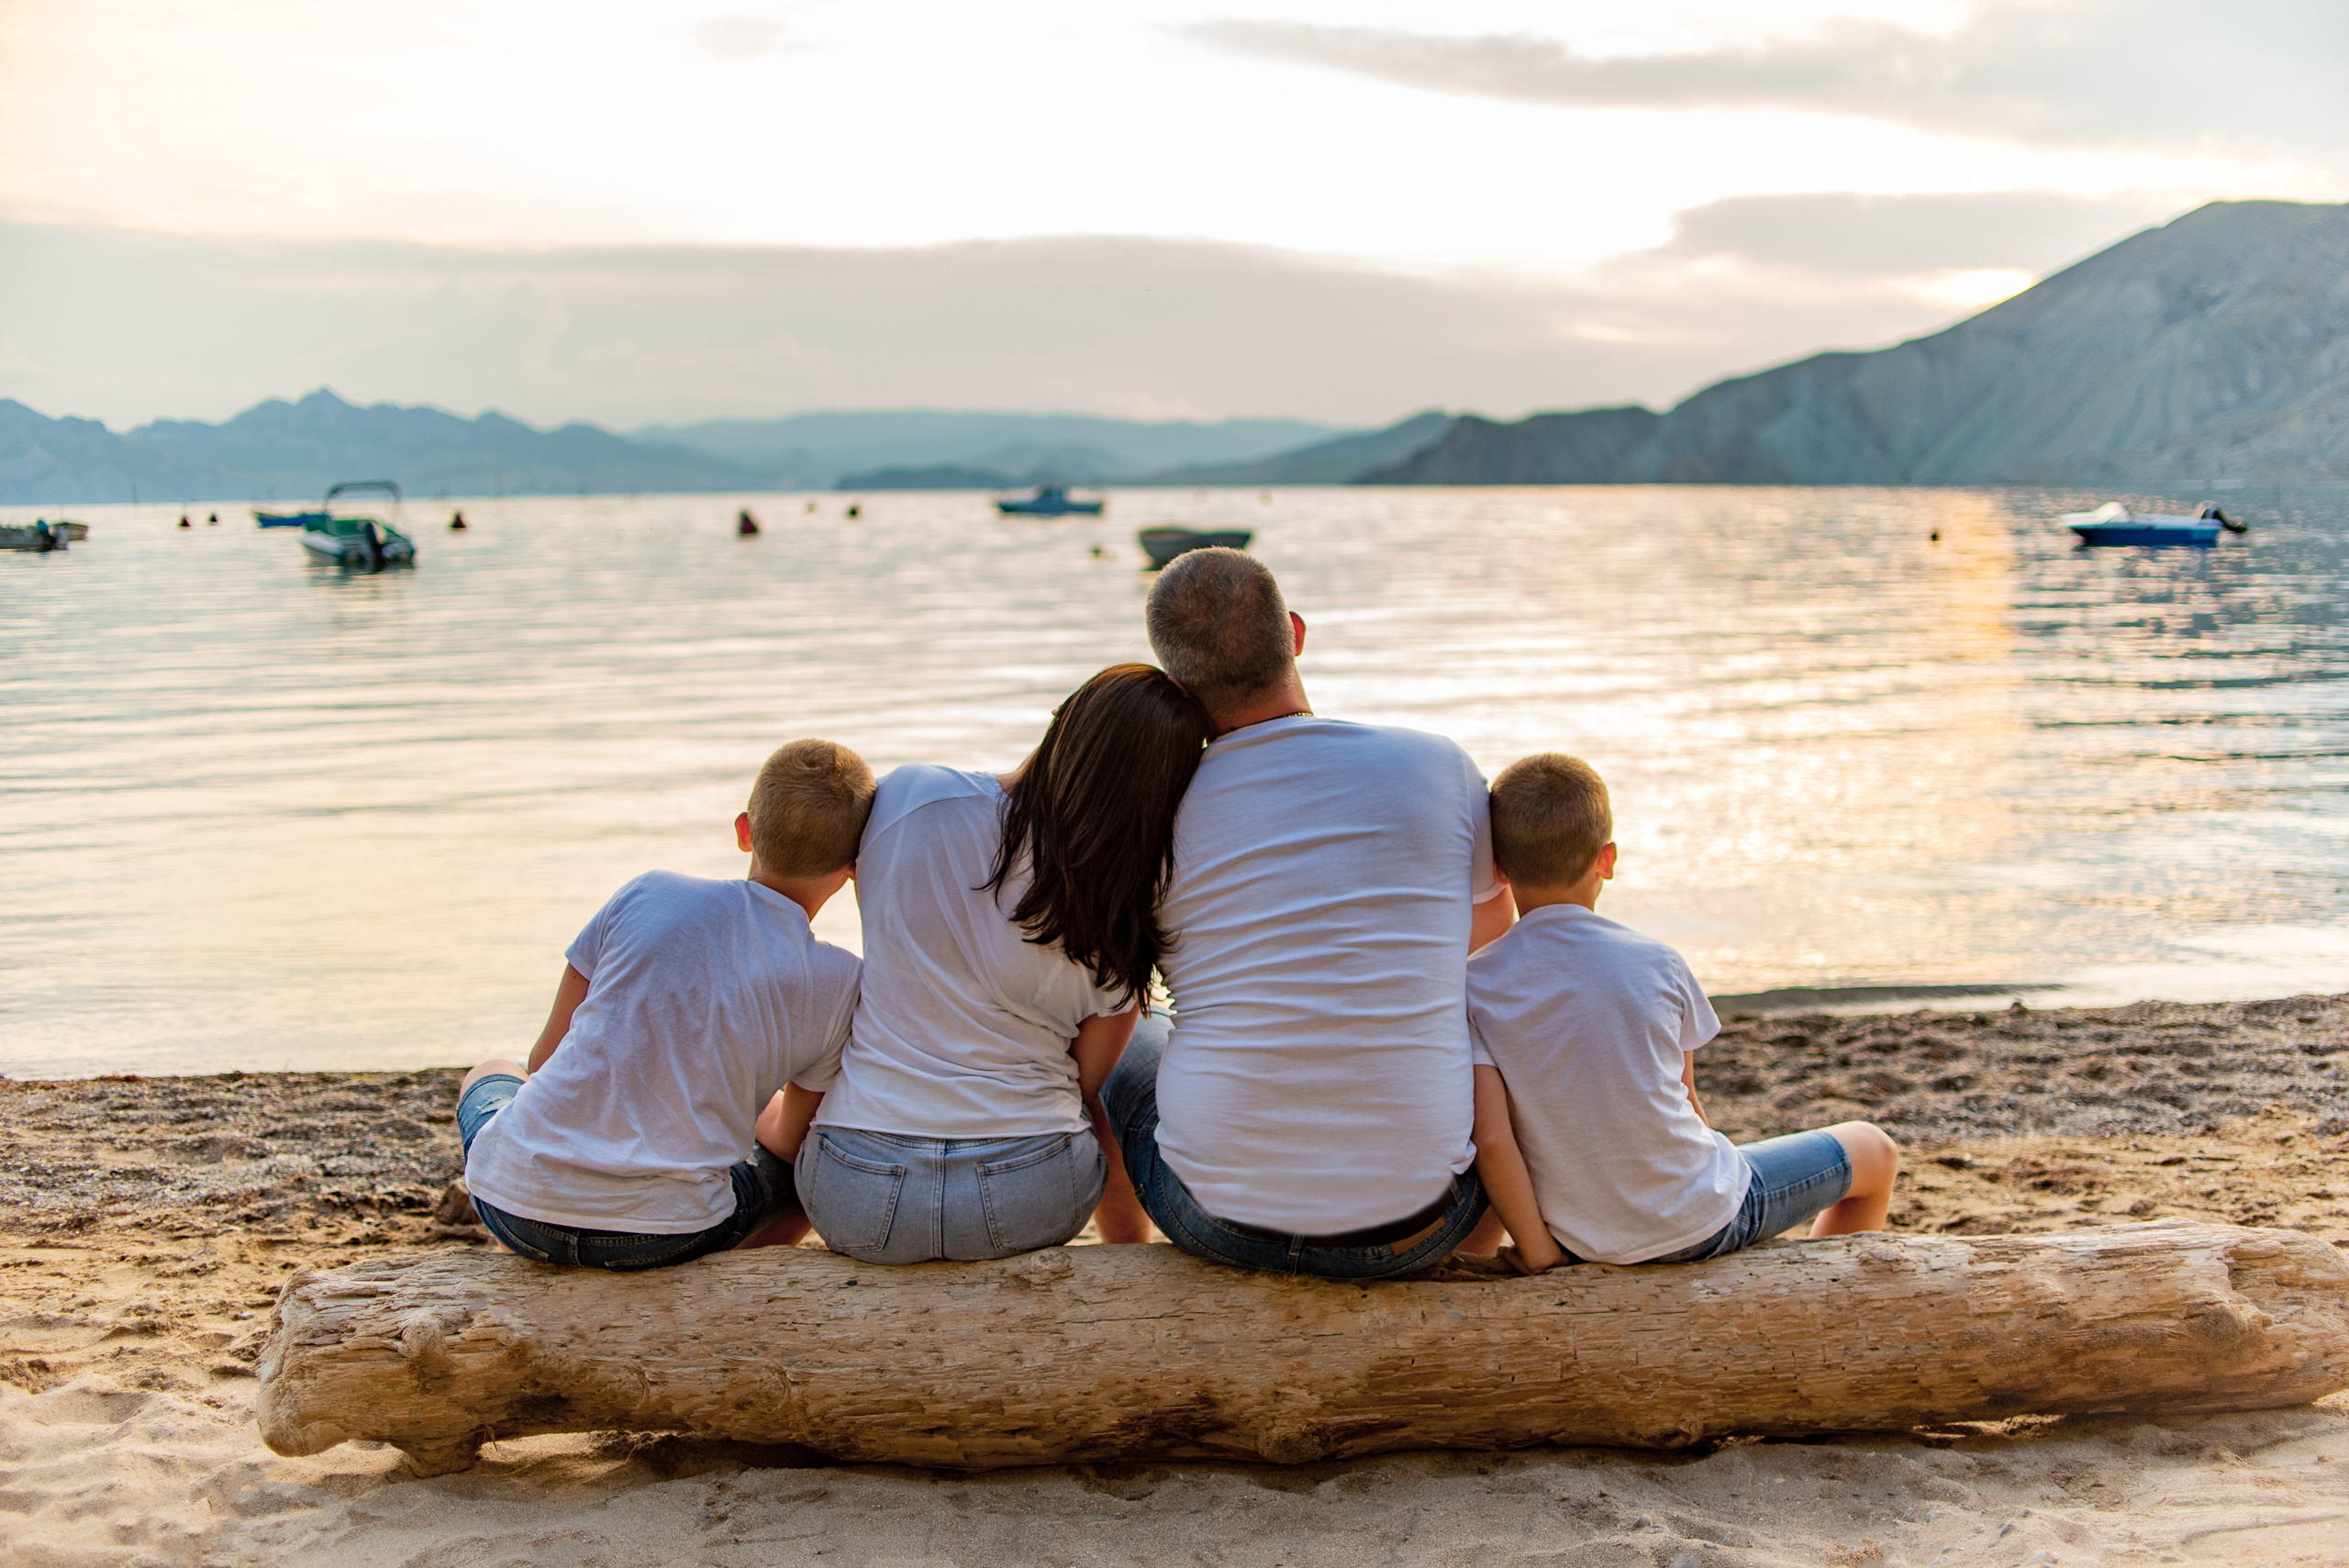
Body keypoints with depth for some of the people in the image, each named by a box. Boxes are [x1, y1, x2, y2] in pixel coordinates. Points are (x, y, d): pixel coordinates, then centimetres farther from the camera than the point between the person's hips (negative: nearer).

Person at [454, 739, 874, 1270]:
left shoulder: (648, 896, -2)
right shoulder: (836, 985, -4)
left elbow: (545, 1058, 6)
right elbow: (788, 1147, 10)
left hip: (519, 1205, 2)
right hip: (668, 1235, -1)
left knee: (493, 1076, 36)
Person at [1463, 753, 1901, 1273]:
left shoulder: (1474, 984, -12)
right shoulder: (1658, 963, -13)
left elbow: (1491, 1140, -20)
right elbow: (1686, 1101, 1)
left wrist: (1537, 1252, -8)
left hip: (1584, 1243, 3)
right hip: (1702, 1220, -3)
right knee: (1874, 1151, 22)